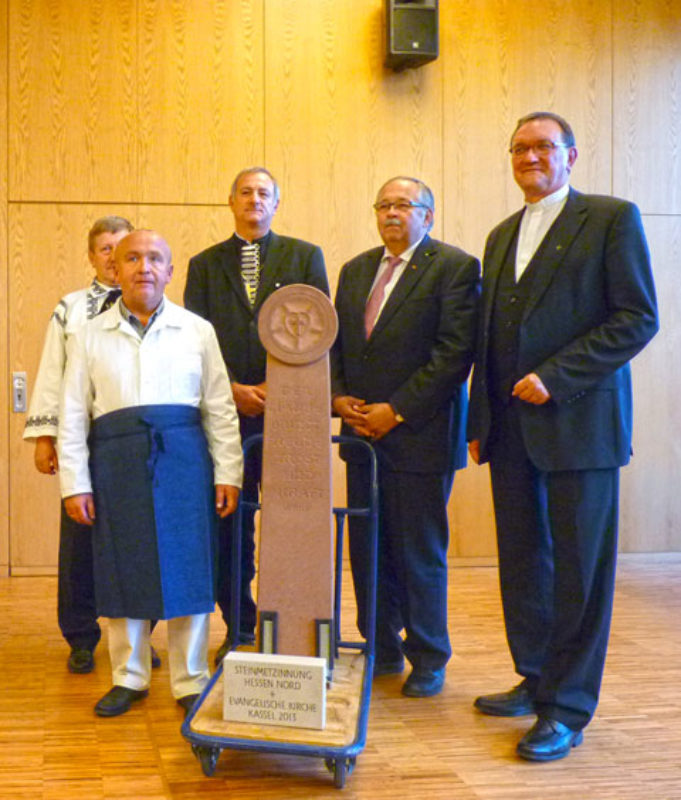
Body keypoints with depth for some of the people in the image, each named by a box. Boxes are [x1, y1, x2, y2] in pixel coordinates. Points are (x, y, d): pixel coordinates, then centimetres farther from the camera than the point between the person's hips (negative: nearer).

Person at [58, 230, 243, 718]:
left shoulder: (197, 330, 7)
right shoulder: (91, 336, 8)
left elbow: (220, 409, 5)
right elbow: (73, 416, 6)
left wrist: (228, 473, 0)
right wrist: (74, 484, 0)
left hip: (183, 459, -1)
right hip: (116, 462, 1)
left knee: (187, 569, 1)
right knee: (122, 572, 7)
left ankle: (191, 682, 14)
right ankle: (129, 678, 23)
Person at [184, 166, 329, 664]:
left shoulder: (305, 257, 10)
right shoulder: (205, 264, 14)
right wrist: (231, 390, -8)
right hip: (225, 412, 2)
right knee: (230, 526, 5)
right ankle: (239, 628, 16)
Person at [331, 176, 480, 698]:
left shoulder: (456, 268, -6)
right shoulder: (356, 270, 15)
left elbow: (455, 352, -14)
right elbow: (334, 343, 17)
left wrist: (396, 410, -16)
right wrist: (339, 397, -1)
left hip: (420, 436, -6)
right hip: (363, 434, 6)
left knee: (421, 554, 2)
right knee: (367, 551, 10)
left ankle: (428, 660, 17)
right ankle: (382, 650, 24)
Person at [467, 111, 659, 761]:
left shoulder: (612, 218, -1)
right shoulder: (502, 236, 18)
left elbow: (638, 317, -9)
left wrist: (556, 378, -16)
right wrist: (479, 421, 14)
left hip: (578, 424, -6)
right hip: (511, 429, 6)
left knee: (578, 572, 0)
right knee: (522, 562, 11)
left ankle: (567, 709, 8)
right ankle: (536, 680, 25)